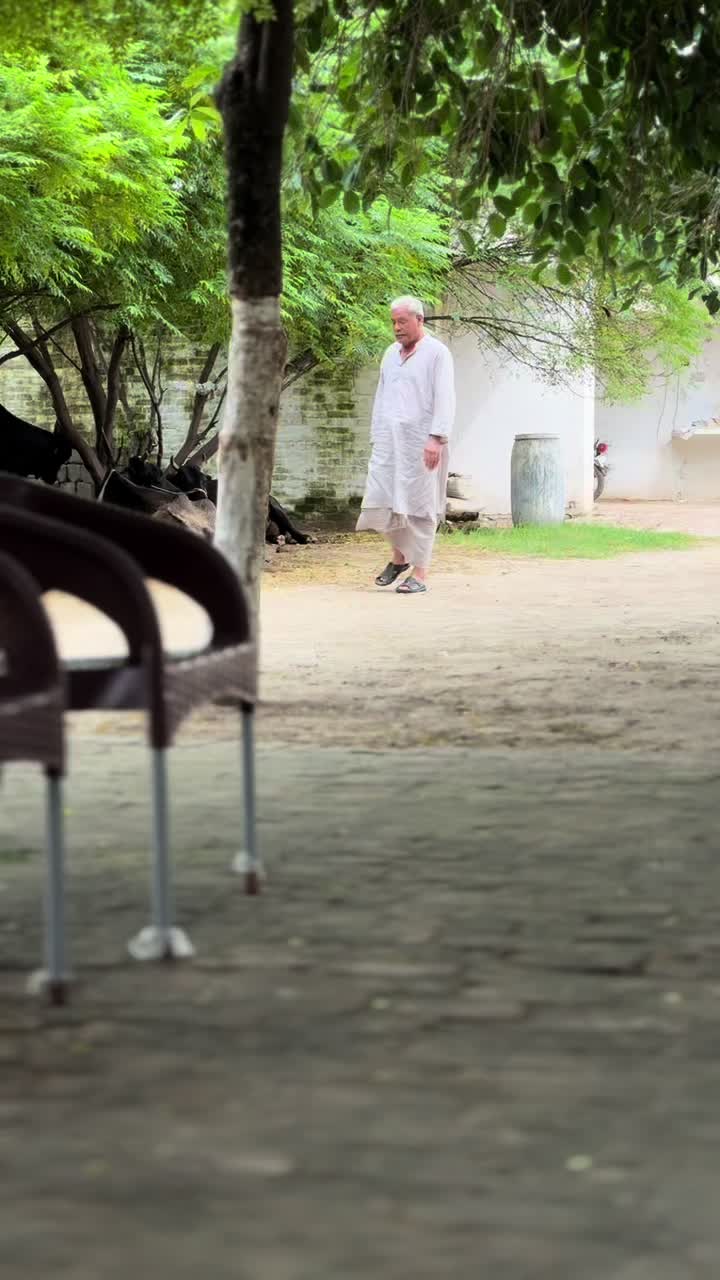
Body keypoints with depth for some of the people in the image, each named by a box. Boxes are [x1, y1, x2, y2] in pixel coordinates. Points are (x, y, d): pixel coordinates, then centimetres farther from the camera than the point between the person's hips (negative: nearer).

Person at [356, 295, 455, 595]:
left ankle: (419, 574, 0)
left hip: (421, 443, -6)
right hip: (389, 443, 6)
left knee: (418, 505, -4)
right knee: (381, 502, 1)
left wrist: (437, 438, -20)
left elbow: (444, 399, -11)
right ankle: (400, 556, 22)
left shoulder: (437, 353, -3)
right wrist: (375, 436, 16)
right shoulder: (391, 354, 17)